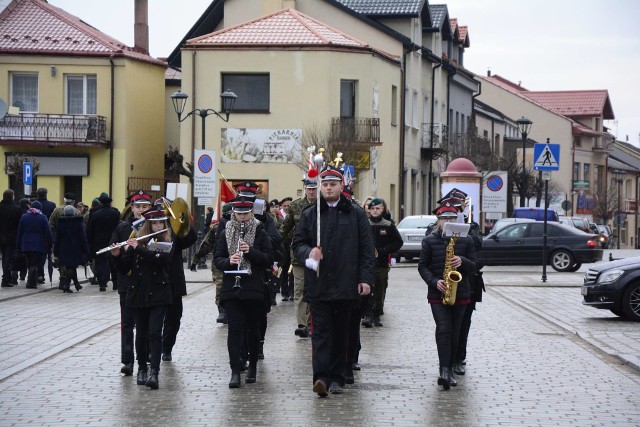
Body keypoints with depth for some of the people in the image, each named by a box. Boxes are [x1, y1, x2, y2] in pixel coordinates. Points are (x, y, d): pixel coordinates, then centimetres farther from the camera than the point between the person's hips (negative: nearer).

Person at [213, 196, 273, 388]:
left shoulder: (260, 233, 3)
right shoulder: (225, 233, 8)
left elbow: (269, 260, -2)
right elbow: (217, 259, 6)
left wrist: (250, 251, -17)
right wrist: (228, 261, -15)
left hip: (254, 288, -1)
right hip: (231, 287, 1)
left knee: (253, 329, 8)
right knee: (234, 328, -6)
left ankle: (252, 365, 25)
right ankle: (235, 371, -8)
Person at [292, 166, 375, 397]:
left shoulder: (356, 214, 6)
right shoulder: (309, 214, 8)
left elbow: (366, 248, 5)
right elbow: (297, 243, 10)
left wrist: (365, 278, -2)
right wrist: (308, 253, -13)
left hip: (346, 285, 1)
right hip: (317, 285, 0)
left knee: (341, 332, 8)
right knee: (321, 332, -6)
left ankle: (336, 377, 17)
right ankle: (321, 377, -13)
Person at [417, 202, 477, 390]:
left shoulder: (466, 240, 5)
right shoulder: (429, 240, 2)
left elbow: (473, 267, 6)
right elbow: (423, 266, 3)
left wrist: (462, 262, -16)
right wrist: (435, 281, -13)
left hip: (460, 294, 2)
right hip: (438, 294, -2)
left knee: (454, 333, 7)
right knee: (443, 329, -15)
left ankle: (448, 370, 17)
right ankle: (444, 369, -19)